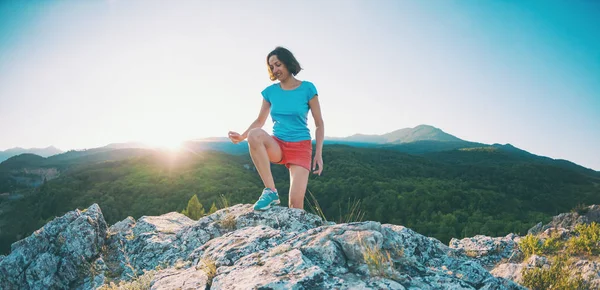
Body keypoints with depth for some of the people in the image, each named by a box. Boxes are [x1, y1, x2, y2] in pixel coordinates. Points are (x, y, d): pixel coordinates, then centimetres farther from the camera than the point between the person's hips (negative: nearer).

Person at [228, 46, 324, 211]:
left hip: (300, 147, -2)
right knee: (254, 134, -33)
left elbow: (319, 124, -1)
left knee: (296, 202, -19)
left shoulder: (307, 88, -4)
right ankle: (271, 191, -26)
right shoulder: (270, 91, 4)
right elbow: (260, 121, 10)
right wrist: (242, 136, -9)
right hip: (277, 146, 2)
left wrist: (319, 153, -11)